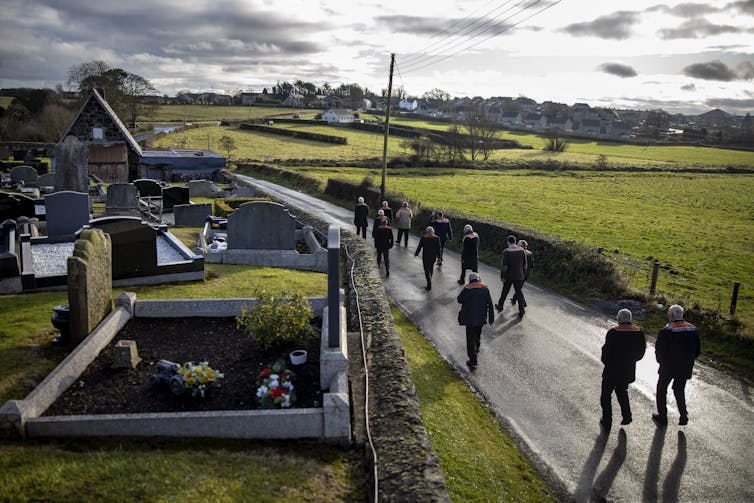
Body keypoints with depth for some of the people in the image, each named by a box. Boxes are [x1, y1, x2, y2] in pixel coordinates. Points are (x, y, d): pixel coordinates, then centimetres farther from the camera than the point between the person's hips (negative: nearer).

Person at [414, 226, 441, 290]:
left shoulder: (423, 238, -13)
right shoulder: (437, 238, -8)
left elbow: (419, 247, -6)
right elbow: (438, 248, -5)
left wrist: (416, 254, 10)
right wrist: (438, 257, 5)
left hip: (426, 257, -3)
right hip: (433, 256, 3)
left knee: (427, 270, 5)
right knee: (430, 269, 24)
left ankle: (429, 286, -2)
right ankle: (429, 282, 38)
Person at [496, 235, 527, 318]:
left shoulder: (506, 252, -16)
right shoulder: (521, 250, -3)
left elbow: (505, 266, -16)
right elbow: (524, 264, 3)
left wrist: (503, 276, -8)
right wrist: (524, 274, 14)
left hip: (509, 275, -2)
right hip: (519, 275, 2)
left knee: (505, 291, 15)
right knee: (519, 291, 9)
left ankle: (500, 306, 33)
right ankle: (522, 309, 1)